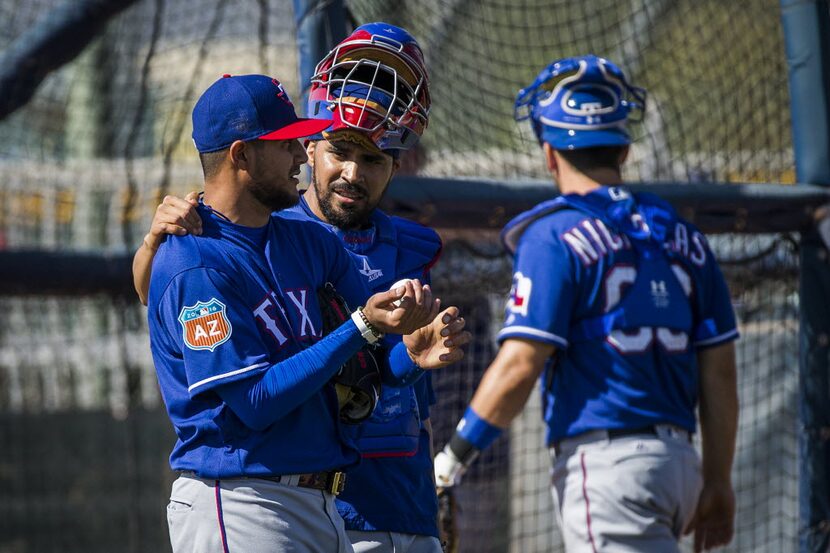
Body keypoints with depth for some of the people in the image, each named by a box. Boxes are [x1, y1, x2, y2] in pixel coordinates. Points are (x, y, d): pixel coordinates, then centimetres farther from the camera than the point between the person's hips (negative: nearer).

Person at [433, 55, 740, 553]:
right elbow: (720, 371, 13)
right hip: (678, 458, 7)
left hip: (603, 460, -7)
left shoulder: (555, 234, -5)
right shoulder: (682, 236, 14)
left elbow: (519, 366, -12)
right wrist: (718, 480, 20)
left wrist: (452, 459, -4)